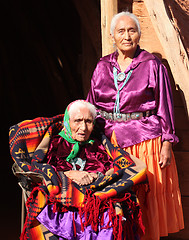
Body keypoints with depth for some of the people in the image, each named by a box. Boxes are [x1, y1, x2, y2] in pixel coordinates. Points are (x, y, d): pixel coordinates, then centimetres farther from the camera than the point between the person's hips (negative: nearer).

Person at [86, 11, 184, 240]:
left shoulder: (153, 65, -2)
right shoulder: (103, 66, 8)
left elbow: (165, 107, -2)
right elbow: (90, 105, 12)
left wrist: (167, 144, -6)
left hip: (144, 141, -3)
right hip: (109, 141, 3)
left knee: (145, 198, 5)